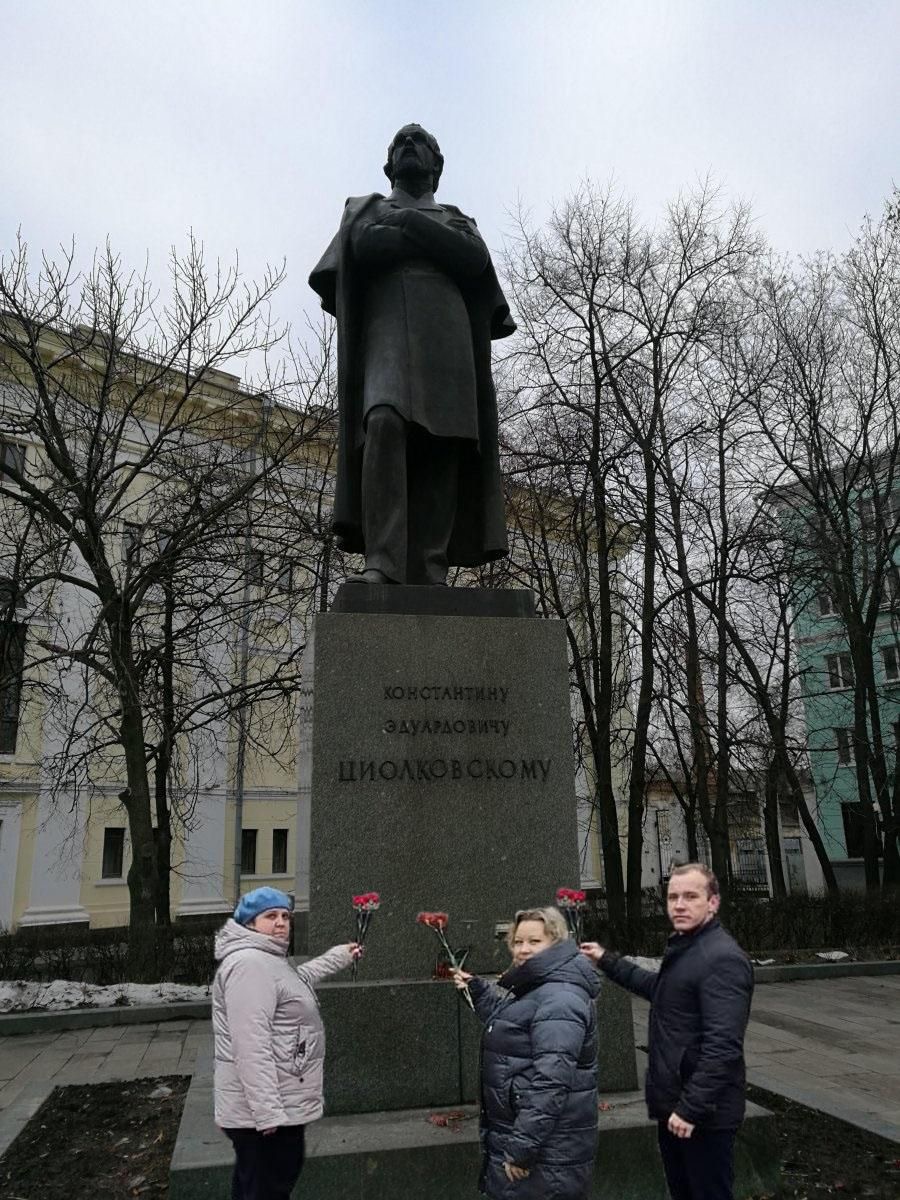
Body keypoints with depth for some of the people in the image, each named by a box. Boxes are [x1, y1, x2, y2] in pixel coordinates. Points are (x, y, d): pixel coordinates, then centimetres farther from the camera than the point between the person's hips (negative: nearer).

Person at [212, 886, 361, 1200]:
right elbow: (251, 1045, -28)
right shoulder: (248, 963, -21)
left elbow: (297, 980, 36)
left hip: (271, 1103, 11)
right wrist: (268, 1112, -29)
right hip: (263, 1107, -11)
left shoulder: (266, 959, 14)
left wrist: (338, 956, 39)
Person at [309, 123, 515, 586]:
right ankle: (382, 563, -36)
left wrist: (411, 222, 6)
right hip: (387, 326, -2)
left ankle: (429, 574, -20)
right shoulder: (366, 207, 28)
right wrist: (436, 245, 7)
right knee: (384, 425, -28)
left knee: (441, 444, -14)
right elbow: (365, 246, 3)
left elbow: (475, 259, 7)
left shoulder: (458, 219, 31)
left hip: (446, 329, 2)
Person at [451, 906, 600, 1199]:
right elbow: (508, 1024, 29)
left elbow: (550, 1081, -29)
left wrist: (522, 1148, -27)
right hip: (523, 1135, 10)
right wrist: (477, 989, 21)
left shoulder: (559, 999, -23)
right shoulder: (537, 986, 12)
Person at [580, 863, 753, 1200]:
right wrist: (607, 961, 24)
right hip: (675, 1103, 10)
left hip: (703, 1111, -10)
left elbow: (722, 1046, -27)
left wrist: (691, 1108, -26)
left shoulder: (722, 958, -22)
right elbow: (659, 988, 28)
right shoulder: (684, 947, 10)